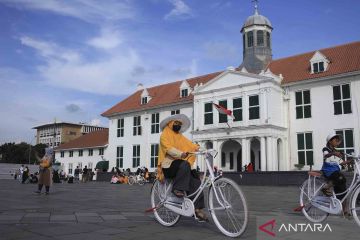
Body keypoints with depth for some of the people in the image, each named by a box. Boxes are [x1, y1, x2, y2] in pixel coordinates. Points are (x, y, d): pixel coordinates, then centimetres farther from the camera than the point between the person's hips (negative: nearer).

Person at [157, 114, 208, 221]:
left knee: (195, 181, -14)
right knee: (185, 165, -35)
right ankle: (177, 189, -22)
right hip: (169, 165, -6)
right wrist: (181, 154, -36)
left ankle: (197, 208, -12)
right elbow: (169, 149, -18)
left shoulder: (180, 136, 21)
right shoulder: (165, 135, 1)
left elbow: (191, 145, 6)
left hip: (180, 165, 6)